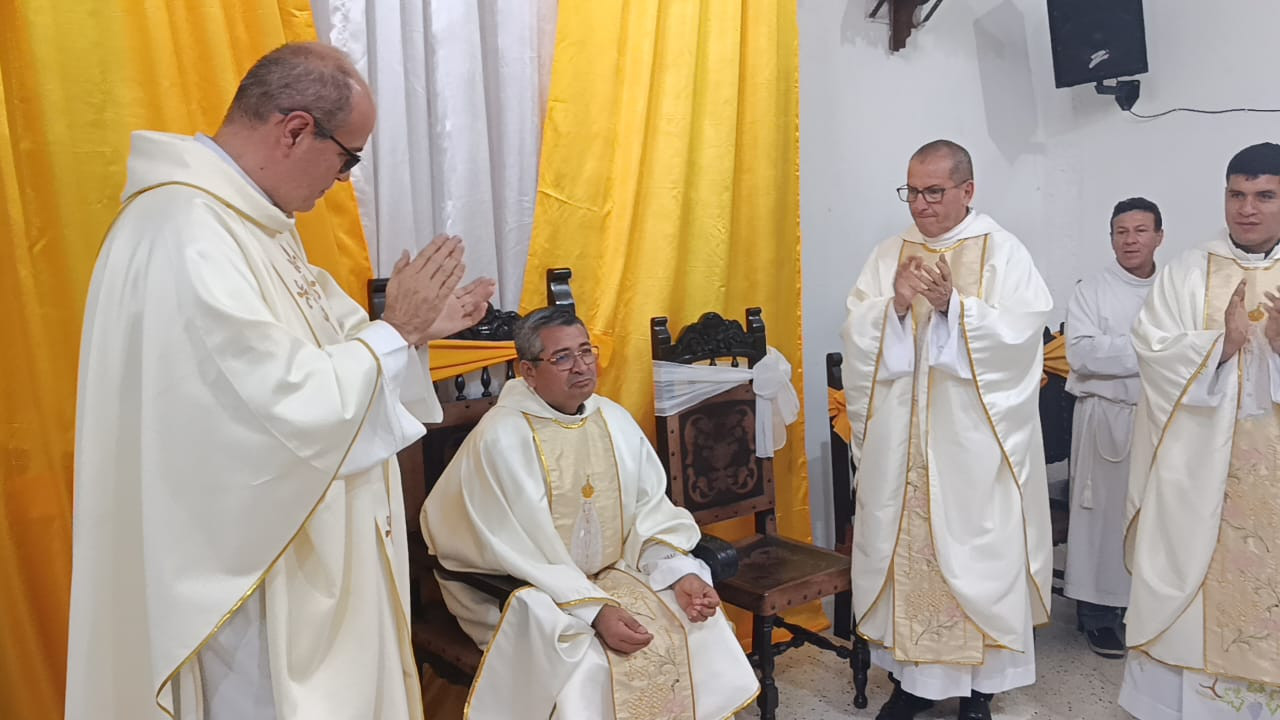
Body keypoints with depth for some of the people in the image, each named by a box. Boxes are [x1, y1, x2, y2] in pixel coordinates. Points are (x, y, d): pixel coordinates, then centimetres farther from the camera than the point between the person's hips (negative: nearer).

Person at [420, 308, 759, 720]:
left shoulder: (616, 421, 0)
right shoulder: (500, 438, -19)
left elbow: (652, 511, 3)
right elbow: (520, 555, -20)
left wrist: (682, 573, -13)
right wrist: (595, 611, -26)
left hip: (616, 577, 6)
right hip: (534, 593, -5)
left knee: (703, 633, -10)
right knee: (590, 666, -27)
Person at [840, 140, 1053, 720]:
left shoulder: (1002, 251, 0)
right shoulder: (888, 254, 8)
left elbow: (1022, 331, -11)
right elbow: (857, 338, 1)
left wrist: (953, 304, -23)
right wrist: (896, 305, -16)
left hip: (975, 441, -3)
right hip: (900, 438, 3)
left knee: (976, 553, 4)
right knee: (903, 550, 8)